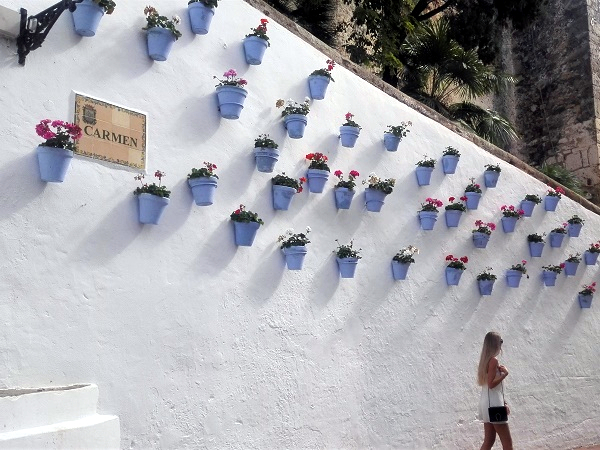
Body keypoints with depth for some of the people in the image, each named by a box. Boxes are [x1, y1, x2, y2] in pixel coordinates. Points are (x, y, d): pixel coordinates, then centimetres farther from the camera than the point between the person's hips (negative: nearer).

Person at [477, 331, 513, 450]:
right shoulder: (493, 360, -14)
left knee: (489, 440, 10)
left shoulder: (486, 360, 13)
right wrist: (504, 374, -12)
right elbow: (491, 384, -20)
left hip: (487, 403, 9)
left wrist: (503, 402, 17)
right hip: (493, 404, -9)